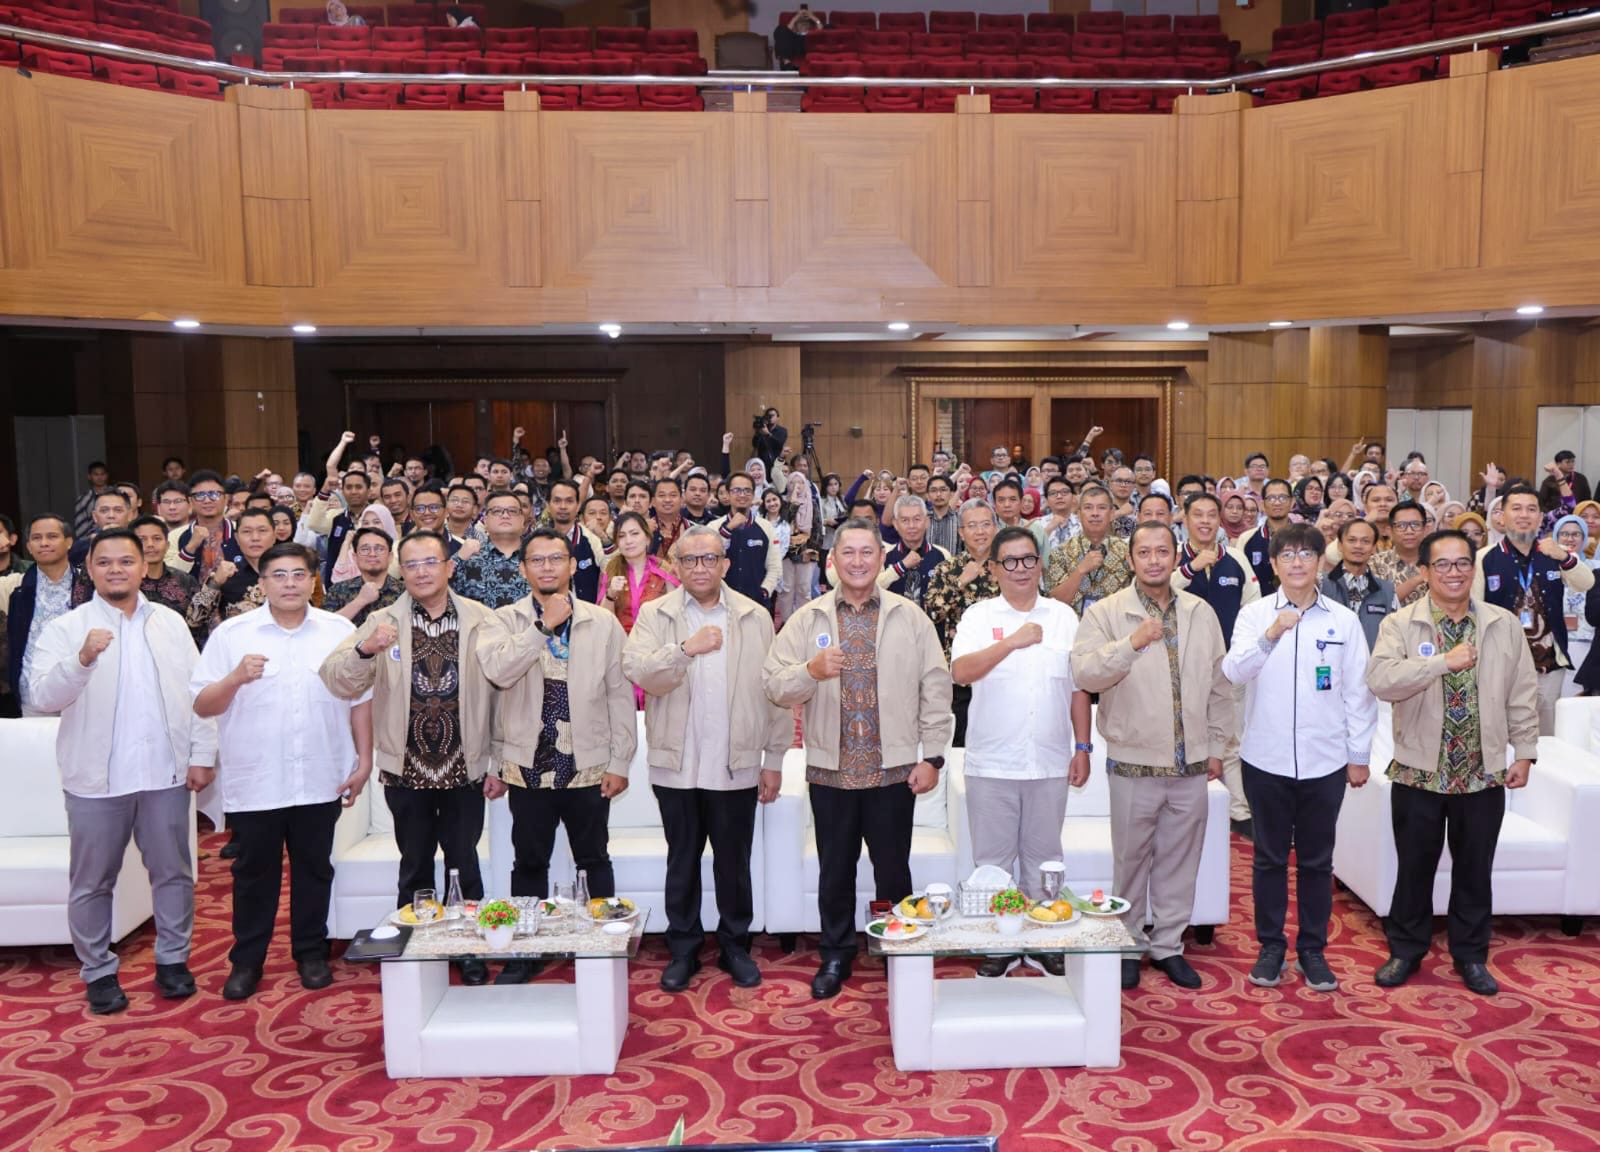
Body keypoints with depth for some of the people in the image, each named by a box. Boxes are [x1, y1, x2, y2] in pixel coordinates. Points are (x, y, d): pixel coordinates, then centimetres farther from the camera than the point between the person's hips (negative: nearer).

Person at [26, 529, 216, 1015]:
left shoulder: (170, 623, 7)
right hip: (97, 778, -2)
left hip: (166, 773, 2)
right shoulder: (65, 629, -2)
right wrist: (82, 659, -33)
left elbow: (197, 692, 6)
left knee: (173, 872, 11)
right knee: (92, 882, 8)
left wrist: (202, 754, 0)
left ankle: (173, 959, 26)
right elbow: (42, 696, -15)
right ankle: (98, 972, 23)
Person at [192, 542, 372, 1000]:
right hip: (254, 783, -1)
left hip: (321, 781, 1)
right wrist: (235, 678, -21)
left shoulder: (340, 631, 3)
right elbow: (202, 706, -3)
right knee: (254, 873, 11)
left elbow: (360, 699, 6)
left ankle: (311, 953, 27)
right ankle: (246, 960, 25)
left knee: (314, 869, 12)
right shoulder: (231, 634, -2)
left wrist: (364, 760, 3)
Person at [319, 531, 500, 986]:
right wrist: (364, 649, -31)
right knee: (415, 867, 13)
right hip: (406, 769, 1)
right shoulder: (383, 622, -1)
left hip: (464, 768, 0)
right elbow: (338, 683, -9)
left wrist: (499, 765, -4)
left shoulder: (481, 621, -3)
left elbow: (500, 693, -2)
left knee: (465, 864, 10)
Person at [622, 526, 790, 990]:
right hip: (676, 766, 0)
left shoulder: (756, 618, 2)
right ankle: (683, 949, 27)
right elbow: (638, 672, -14)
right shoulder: (654, 615, 1)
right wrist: (685, 648, -28)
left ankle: (735, 946, 28)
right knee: (682, 862, 13)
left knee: (734, 863, 11)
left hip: (737, 767, 0)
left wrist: (775, 759, 1)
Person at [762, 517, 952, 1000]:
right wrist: (811, 670, -23)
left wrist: (932, 757, -3)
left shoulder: (910, 618, 1)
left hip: (894, 769, -1)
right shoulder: (807, 620, 2)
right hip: (831, 769, 1)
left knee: (893, 870, 10)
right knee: (835, 870, 13)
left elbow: (935, 690, 1)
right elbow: (773, 685, -4)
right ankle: (836, 954, 29)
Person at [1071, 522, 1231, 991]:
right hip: (1134, 763, -3)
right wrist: (1132, 643, -27)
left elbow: (1219, 685, 13)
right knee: (1131, 860, 8)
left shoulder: (1202, 613, 7)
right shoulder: (1106, 613, -5)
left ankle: (1169, 945, 27)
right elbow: (1083, 674, -17)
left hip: (1191, 764, 3)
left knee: (1179, 861, 12)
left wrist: (1216, 747, 11)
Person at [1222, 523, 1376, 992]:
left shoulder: (1343, 620, 1)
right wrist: (1270, 635, -27)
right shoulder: (1254, 614, -1)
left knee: (1317, 860, 11)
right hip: (1266, 758, 0)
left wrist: (1359, 755, 4)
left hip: (1325, 760, 1)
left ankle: (1313, 949, 24)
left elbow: (1358, 691, 4)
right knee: (1269, 857, 10)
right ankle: (1271, 946, 22)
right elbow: (1234, 672, -13)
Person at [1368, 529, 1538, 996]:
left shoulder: (1505, 625, 3)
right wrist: (1444, 661, -25)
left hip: (1484, 772, 2)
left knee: (1475, 869, 13)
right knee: (1415, 867, 10)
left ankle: (1471, 955, 28)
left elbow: (1523, 694, 7)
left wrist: (1525, 752, 4)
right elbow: (1381, 680, -22)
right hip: (1420, 769, -2)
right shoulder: (1400, 624, -6)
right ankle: (1406, 950, 25)